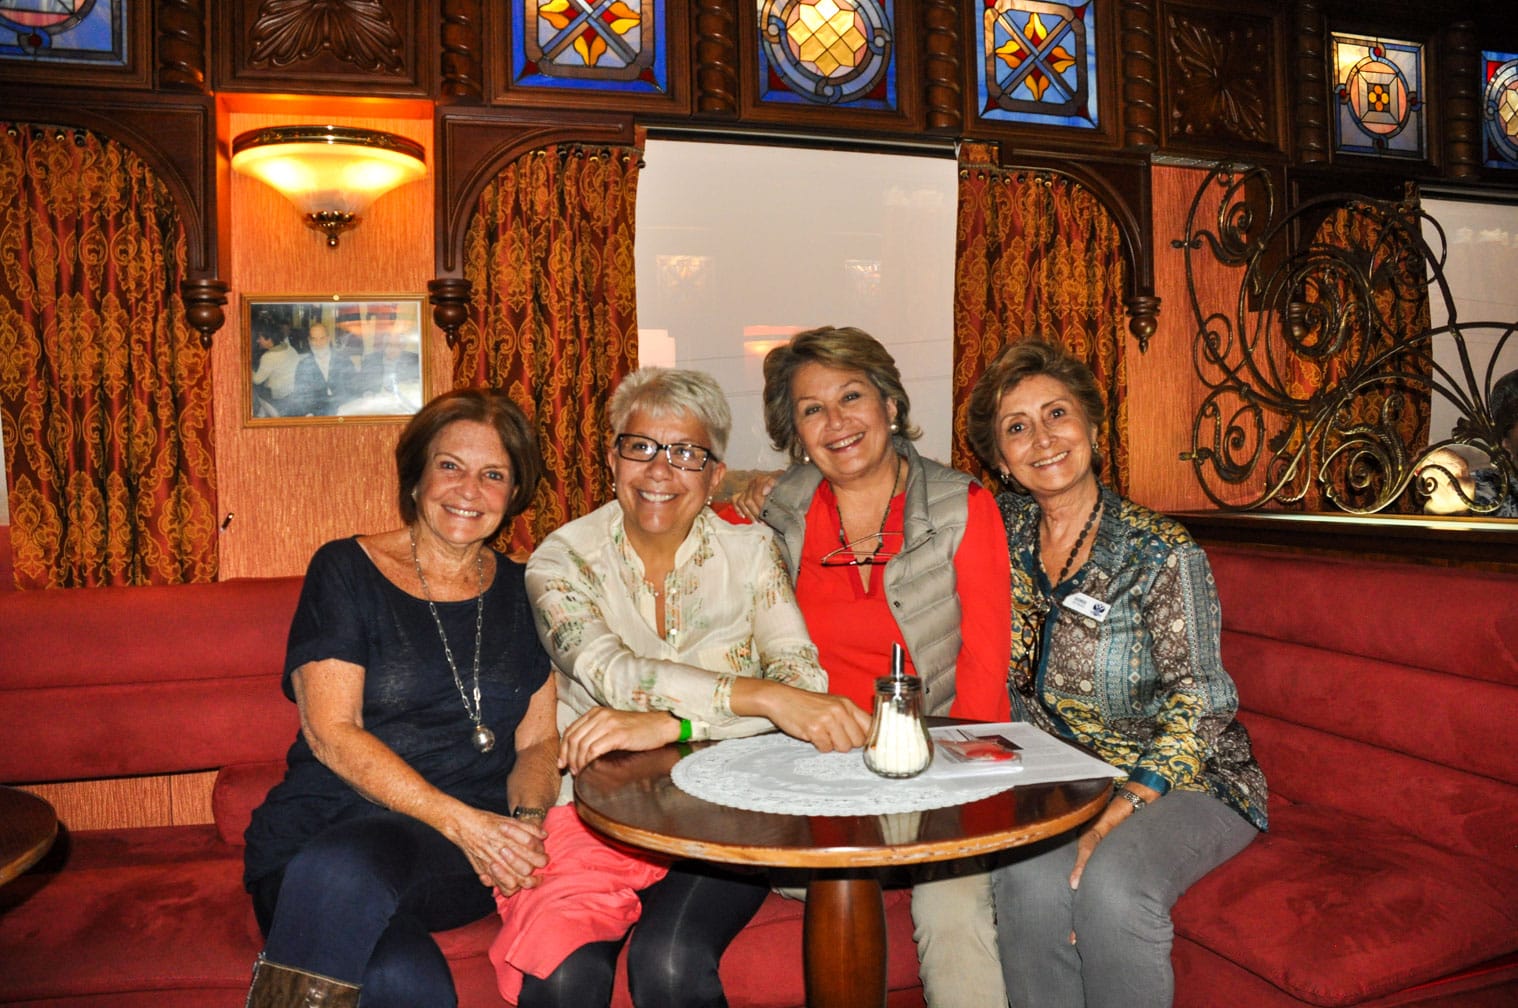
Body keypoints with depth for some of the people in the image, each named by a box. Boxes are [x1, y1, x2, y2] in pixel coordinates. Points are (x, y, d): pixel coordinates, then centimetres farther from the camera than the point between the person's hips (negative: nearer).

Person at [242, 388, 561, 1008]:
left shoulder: (520, 593, 13)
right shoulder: (346, 570, 4)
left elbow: (538, 739, 14)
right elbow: (331, 732, -6)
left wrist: (525, 821, -9)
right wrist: (462, 820, -15)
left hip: (459, 861, 2)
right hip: (322, 830, -1)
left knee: (345, 867, -33)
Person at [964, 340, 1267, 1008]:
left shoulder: (1161, 551, -11)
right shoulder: (1005, 530, 1)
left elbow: (1197, 703, -13)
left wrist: (1117, 813, -26)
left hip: (1180, 782, -2)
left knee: (1111, 883, -32)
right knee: (1029, 878, -28)